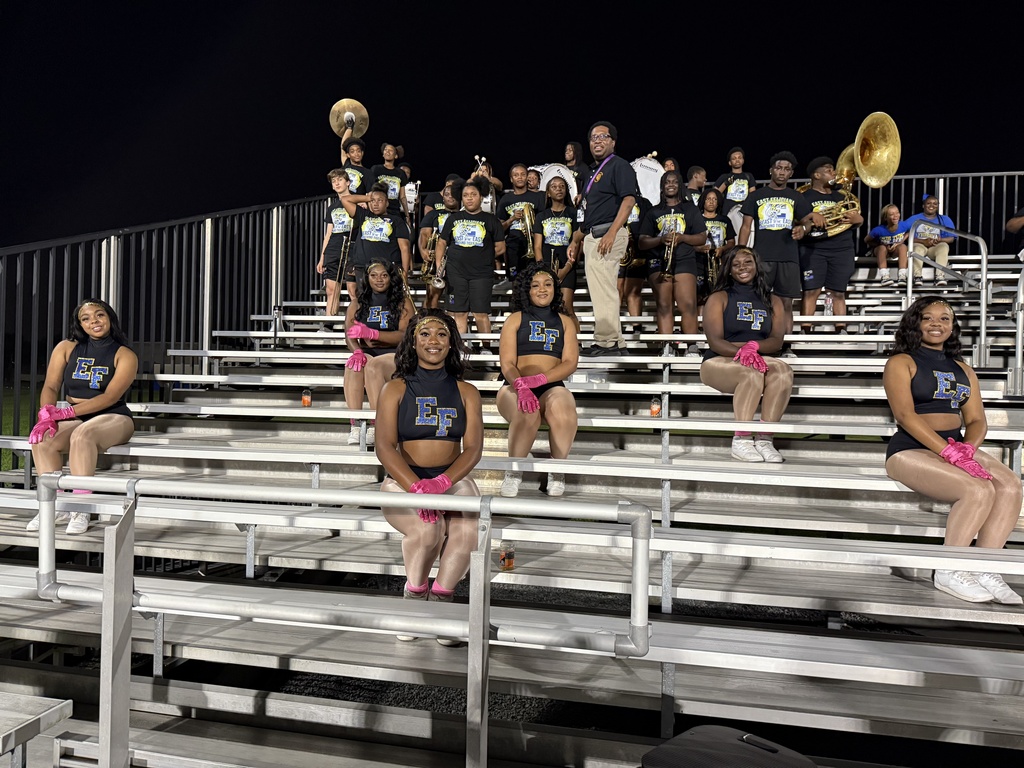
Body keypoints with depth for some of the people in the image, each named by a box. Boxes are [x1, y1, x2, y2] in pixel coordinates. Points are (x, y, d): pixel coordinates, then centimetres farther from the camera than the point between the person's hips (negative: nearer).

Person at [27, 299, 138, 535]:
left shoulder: (125, 355, -2)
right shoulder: (66, 348, 10)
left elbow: (110, 397, -13)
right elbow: (50, 387, 3)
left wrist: (67, 412, -21)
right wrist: (47, 414, -19)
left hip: (113, 418, -4)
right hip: (74, 419, 4)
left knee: (82, 434, -36)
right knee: (42, 439, -27)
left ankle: (81, 510, -31)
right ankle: (55, 505, -17)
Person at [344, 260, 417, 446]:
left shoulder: (402, 302, 6)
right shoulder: (358, 303, 16)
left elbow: (405, 335, -8)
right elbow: (349, 333, 2)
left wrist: (371, 333, -21)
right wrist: (357, 351, -21)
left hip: (396, 356, -2)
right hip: (367, 354, 3)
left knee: (373, 365, -36)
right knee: (353, 364, -33)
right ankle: (355, 426, -39)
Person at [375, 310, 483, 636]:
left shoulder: (466, 392, 9)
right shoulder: (395, 389, 5)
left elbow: (473, 448, -2)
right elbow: (385, 447, -7)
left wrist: (442, 482, -21)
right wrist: (417, 486, -24)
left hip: (453, 480, 2)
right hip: (403, 480, -1)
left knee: (468, 528, -30)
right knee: (428, 527, -32)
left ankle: (441, 599, -9)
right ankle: (414, 595, -5)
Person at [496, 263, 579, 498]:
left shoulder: (565, 322, 18)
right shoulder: (515, 319, 14)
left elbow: (570, 363, 4)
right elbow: (507, 364, 2)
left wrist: (539, 378, -15)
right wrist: (521, 386, -21)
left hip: (552, 387, 1)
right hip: (516, 387, -1)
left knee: (562, 409, -36)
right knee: (527, 414, -37)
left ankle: (557, 470, -16)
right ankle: (514, 471, -15)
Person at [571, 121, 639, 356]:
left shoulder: (619, 166, -5)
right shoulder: (594, 171, 23)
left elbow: (628, 200, -17)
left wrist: (612, 232, -27)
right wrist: (576, 239, 23)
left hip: (607, 235, -10)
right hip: (592, 237, 10)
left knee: (603, 291, -12)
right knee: (601, 292, 10)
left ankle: (608, 342, -8)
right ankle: (616, 344, 15)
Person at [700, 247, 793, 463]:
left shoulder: (773, 302, 16)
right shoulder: (719, 298, 7)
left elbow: (777, 341, 1)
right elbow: (714, 341, -6)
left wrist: (754, 346, -22)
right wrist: (741, 351, -25)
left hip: (761, 360, 3)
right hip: (720, 362, -3)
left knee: (783, 370, -31)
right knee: (752, 372, -36)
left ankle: (764, 438, -33)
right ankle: (741, 440, -35)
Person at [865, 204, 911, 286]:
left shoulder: (903, 225, -21)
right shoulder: (879, 230, -26)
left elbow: (910, 232, 2)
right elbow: (866, 240, -13)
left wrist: (902, 240, -14)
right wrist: (884, 245, -20)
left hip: (897, 249, 1)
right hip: (881, 250, -1)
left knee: (903, 246, -30)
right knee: (882, 248, -34)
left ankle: (902, 276, -36)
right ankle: (884, 276, -44)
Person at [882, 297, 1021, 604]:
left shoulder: (962, 370, 20)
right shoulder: (901, 363, 1)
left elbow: (977, 420, 10)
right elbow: (905, 415, -13)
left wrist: (968, 448, -13)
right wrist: (950, 452, -22)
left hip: (958, 448, 6)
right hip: (912, 450, -6)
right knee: (979, 490, -28)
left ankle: (985, 570, -15)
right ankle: (948, 573, -13)